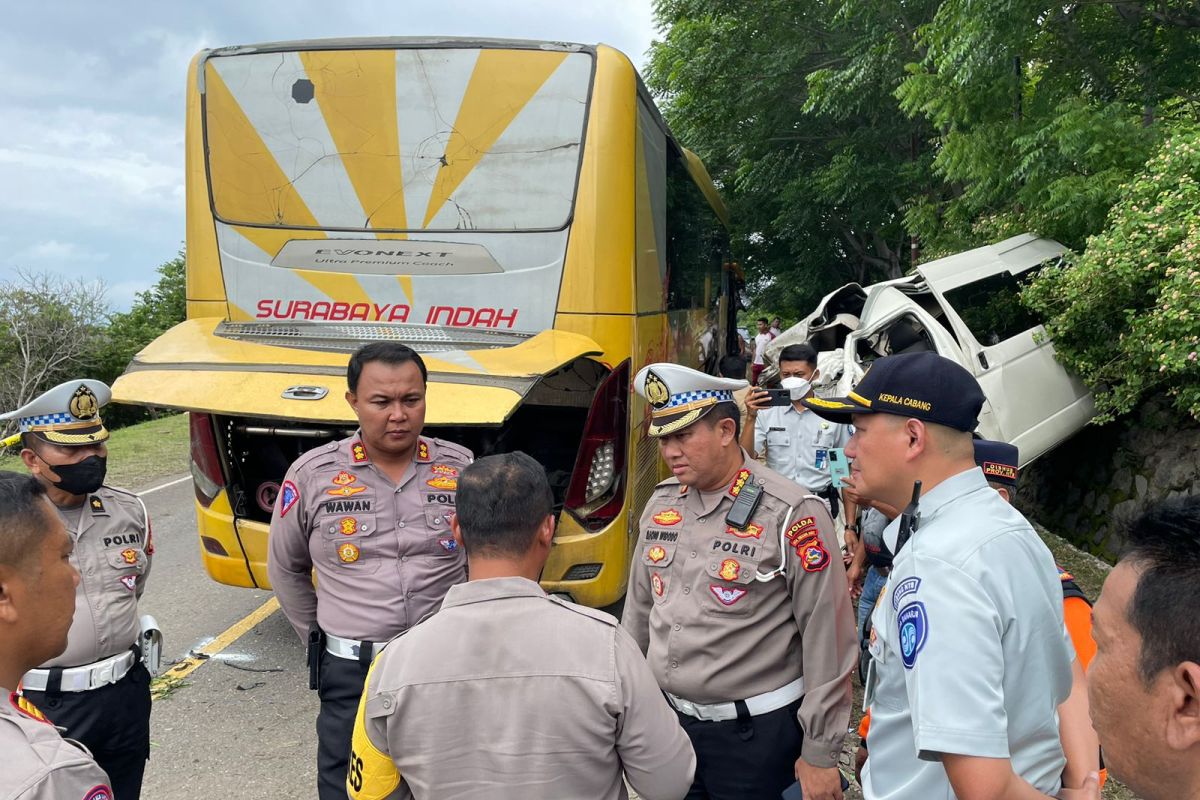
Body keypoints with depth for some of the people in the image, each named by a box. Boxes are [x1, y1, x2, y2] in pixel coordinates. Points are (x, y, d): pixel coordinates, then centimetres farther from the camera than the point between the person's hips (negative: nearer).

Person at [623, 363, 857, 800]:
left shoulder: (791, 515, -17)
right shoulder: (661, 503, 3)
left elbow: (828, 640, -14)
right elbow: (639, 607, 13)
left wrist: (820, 752, -11)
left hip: (755, 732, -5)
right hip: (669, 717, 6)